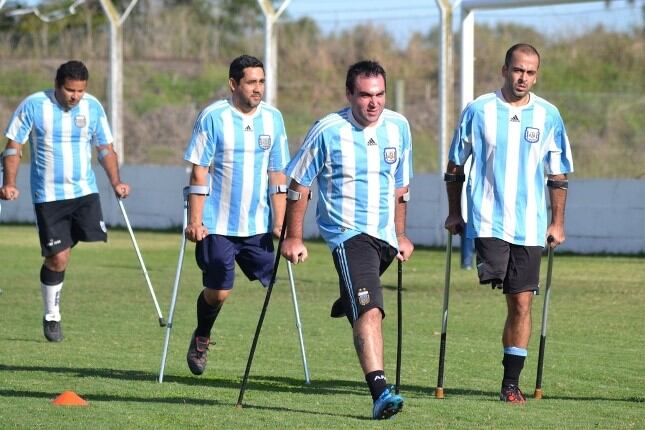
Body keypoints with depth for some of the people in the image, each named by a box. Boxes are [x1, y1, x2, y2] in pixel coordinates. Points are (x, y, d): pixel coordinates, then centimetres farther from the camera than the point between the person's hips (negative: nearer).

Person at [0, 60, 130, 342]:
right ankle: (52, 316, 14)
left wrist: (116, 182, -2)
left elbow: (105, 149, 11)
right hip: (48, 195, -3)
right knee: (57, 258, -3)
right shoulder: (33, 106, -7)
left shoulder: (93, 107, 3)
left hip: (85, 192, 3)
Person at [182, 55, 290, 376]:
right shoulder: (213, 117, -6)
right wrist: (195, 221, -10)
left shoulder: (273, 118, 4)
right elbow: (199, 172, -5)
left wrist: (280, 223, 2)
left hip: (259, 225, 3)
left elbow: (277, 175, 7)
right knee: (217, 291, 1)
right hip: (217, 225, -3)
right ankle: (201, 339, 27)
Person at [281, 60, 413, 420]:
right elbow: (299, 184, 0)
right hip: (348, 232, -6)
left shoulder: (399, 127, 3)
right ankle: (380, 393, -31)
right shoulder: (328, 131, -11)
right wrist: (294, 238, 0)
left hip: (386, 235, 6)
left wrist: (401, 234, 21)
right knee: (370, 310, -22)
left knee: (362, 306, 18)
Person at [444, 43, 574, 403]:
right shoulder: (479, 111, 1)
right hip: (489, 220, -2)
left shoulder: (548, 116, 5)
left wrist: (557, 223, 9)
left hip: (530, 225, 2)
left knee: (521, 303, 2)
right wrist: (454, 213, 10)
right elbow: (455, 167, 11)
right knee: (495, 280, -28)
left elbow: (558, 174, 12)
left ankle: (512, 383, 8)